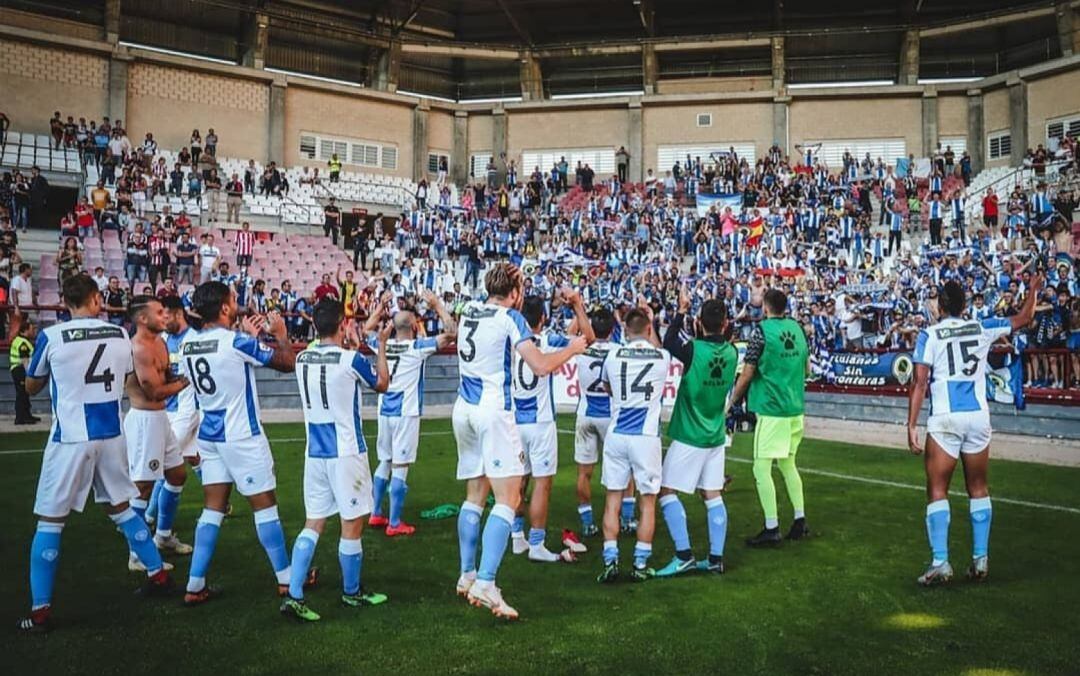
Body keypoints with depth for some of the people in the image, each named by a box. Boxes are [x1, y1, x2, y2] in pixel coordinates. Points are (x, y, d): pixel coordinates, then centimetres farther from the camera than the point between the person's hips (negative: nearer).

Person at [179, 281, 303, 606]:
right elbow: (288, 363, -10)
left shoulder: (187, 345, 4)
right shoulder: (237, 341, -18)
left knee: (213, 508, 11)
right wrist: (281, 333, 7)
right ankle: (286, 578, 16)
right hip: (242, 437, -6)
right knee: (265, 505, 5)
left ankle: (195, 586, 9)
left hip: (209, 435, 7)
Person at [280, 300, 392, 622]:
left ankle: (294, 595, 3)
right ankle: (352, 592, 23)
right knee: (352, 525, 9)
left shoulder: (303, 358, 4)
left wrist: (351, 346, 26)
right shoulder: (350, 359, -14)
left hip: (314, 453, 6)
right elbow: (382, 384, 5)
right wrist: (381, 346, 13)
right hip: (346, 453, -6)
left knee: (313, 525, 10)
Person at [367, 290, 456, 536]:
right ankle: (394, 524, 3)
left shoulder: (382, 345, 3)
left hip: (385, 411, 6)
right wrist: (437, 305, -7)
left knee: (384, 462, 18)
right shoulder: (418, 347, -12)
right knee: (400, 467, -1)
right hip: (406, 413, -6)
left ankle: (376, 514, 25)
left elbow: (366, 330, 24)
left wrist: (382, 308, 23)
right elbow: (451, 332, -13)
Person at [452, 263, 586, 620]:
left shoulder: (469, 309, 10)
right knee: (508, 499, -7)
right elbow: (541, 366, -16)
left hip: (463, 409, 8)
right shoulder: (510, 318, -9)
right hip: (493, 411, -8)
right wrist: (573, 348, 1)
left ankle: (467, 576, 19)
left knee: (474, 496, 15)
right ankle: (485, 584, -16)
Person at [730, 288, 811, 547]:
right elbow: (807, 368, 18)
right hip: (796, 408, 7)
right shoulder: (797, 328, 8)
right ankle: (800, 521, 22)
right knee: (788, 463, 19)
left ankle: (771, 529, -3)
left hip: (771, 409, -7)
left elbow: (746, 375, -11)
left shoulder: (761, 331, -11)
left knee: (761, 468, -3)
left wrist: (732, 401, 2)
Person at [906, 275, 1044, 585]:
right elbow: (1024, 318, 24)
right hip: (978, 417, 3)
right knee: (978, 490, 15)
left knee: (937, 491, 2)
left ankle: (940, 563, -6)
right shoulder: (982, 328, 7)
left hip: (945, 420, -3)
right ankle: (980, 560, 17)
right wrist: (1033, 290, 41)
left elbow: (919, 383, -9)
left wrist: (912, 425, -7)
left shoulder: (928, 335, -2)